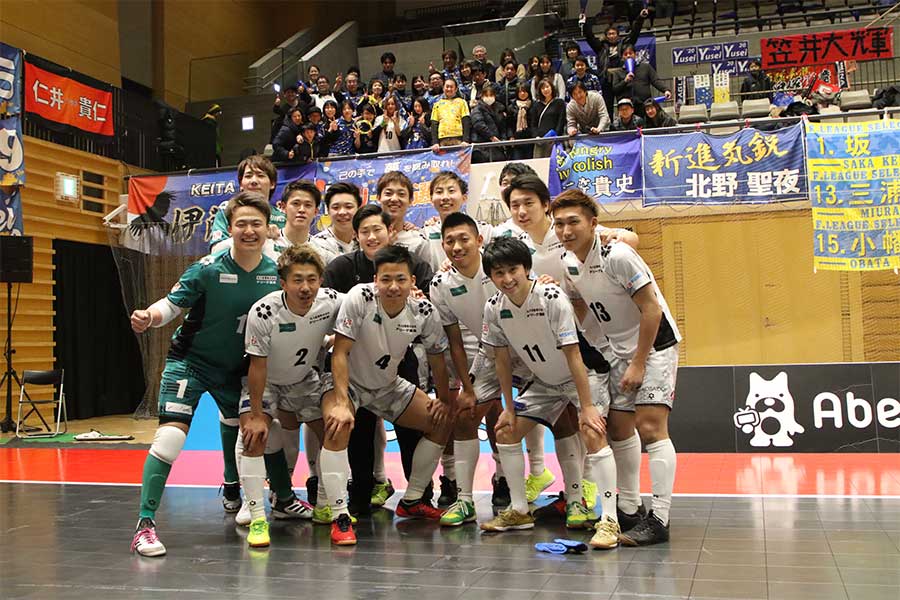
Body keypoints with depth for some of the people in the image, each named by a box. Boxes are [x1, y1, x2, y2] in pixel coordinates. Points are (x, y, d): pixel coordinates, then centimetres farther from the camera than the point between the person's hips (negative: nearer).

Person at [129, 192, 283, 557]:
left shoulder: (275, 273, -8)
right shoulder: (208, 268, -19)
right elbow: (172, 303, -19)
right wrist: (148, 317, -40)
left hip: (235, 367, 5)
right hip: (190, 360, -5)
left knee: (240, 427, 23)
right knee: (171, 434, -21)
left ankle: (233, 493, 51)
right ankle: (145, 524, -15)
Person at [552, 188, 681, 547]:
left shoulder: (617, 256, -23)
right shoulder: (568, 263, 1)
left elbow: (651, 309, -22)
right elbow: (580, 308, 17)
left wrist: (639, 364, -20)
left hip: (655, 342, -8)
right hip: (620, 348, 8)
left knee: (650, 426, -16)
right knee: (619, 427, 9)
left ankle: (659, 520, -13)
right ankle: (629, 510, 21)